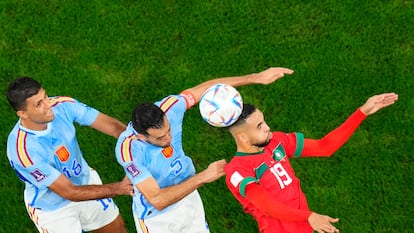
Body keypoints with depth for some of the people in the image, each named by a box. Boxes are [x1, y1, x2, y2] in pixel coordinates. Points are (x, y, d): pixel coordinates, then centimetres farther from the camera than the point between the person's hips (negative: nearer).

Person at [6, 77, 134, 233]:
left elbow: (113, 126, -21)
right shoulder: (23, 150, -38)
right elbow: (70, 192, -31)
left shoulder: (62, 106, -25)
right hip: (52, 209, -5)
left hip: (85, 181, 5)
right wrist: (118, 188, -30)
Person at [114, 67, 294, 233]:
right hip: (156, 217, -5)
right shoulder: (129, 150, -38)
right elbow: (157, 200, -38)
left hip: (186, 196, 5)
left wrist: (256, 78, -14)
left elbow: (210, 87, -11)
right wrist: (202, 177, -37)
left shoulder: (169, 107, -26)